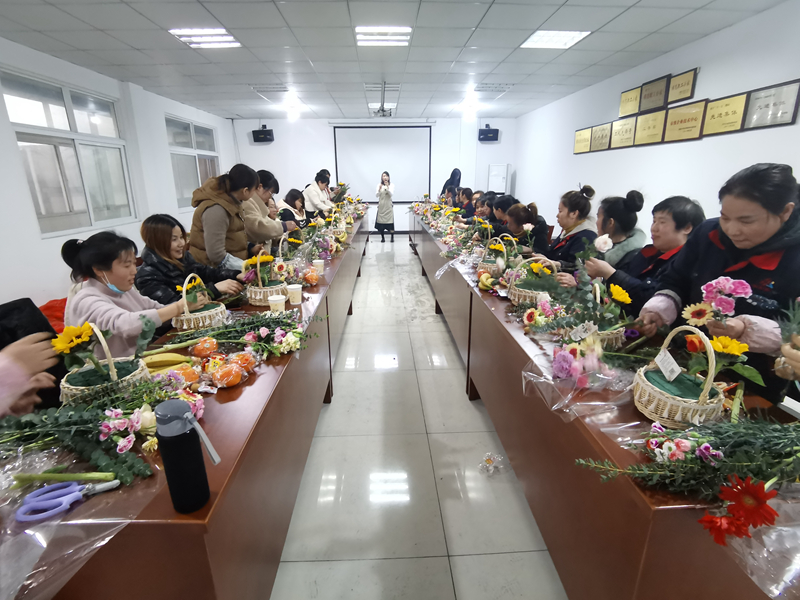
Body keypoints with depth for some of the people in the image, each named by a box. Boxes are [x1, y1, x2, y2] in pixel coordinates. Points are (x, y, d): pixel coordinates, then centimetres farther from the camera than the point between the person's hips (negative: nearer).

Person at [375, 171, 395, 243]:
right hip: (381, 206, 1)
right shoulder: (379, 185, 5)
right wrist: (379, 189, -17)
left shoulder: (391, 185, 3)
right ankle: (382, 238, 9)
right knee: (381, 222, -2)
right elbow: (376, 195, 0)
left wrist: (387, 187, -20)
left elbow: (391, 194, -8)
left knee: (390, 222, -6)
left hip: (388, 206, -1)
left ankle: (392, 237, 7)